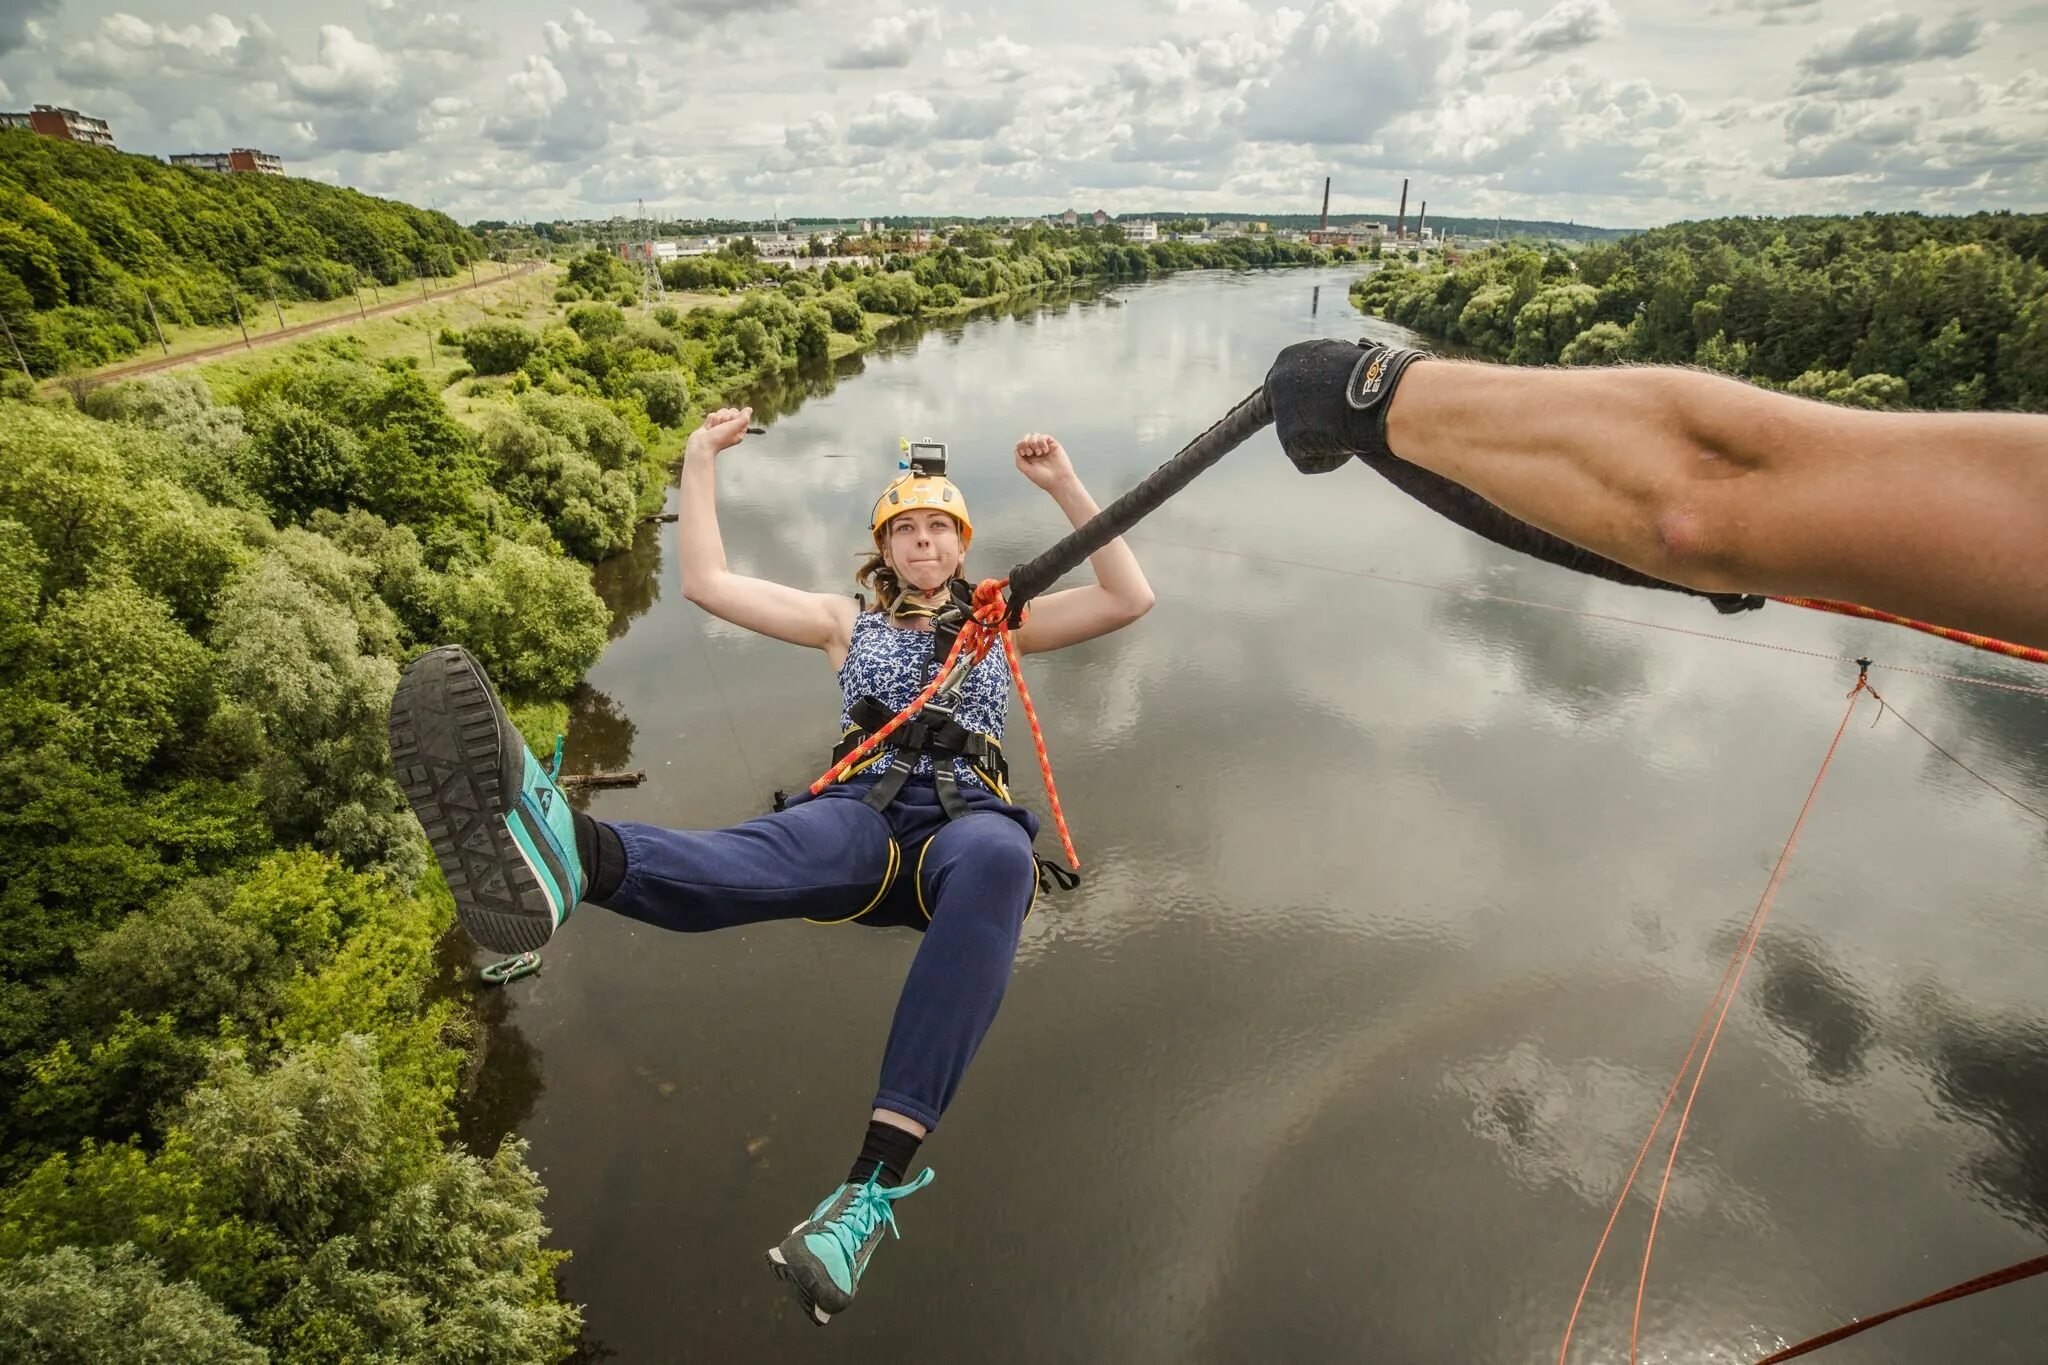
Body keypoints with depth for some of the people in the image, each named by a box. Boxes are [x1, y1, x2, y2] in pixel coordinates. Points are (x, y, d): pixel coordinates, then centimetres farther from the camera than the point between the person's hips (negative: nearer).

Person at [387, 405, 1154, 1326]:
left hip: (967, 819, 0)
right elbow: (707, 584, 22)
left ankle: (877, 1176, -53)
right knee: (780, 857, -38)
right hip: (863, 817, 1)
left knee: (995, 859, -42)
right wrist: (700, 462, 21)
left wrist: (1066, 487, 11)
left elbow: (1130, 599, 18)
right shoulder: (846, 622, 29)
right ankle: (564, 853, -73)